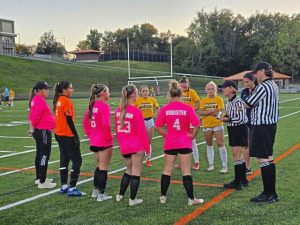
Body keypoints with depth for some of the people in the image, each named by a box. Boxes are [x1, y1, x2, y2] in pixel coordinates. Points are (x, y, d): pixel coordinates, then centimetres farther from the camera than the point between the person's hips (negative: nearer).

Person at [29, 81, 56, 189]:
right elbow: (36, 116, -21)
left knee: (40, 154, 18)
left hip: (39, 131, 11)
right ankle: (42, 182, -4)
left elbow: (32, 115, 18)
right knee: (44, 155, -7)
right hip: (43, 131, -11)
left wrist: (33, 128, 15)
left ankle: (39, 178, 29)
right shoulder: (40, 100, -16)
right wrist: (33, 128, -7)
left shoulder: (36, 99, 15)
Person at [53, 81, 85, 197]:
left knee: (64, 159, 14)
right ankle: (72, 188, -3)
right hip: (68, 136, -9)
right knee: (77, 160, -3)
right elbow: (69, 120, -19)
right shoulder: (67, 101, -16)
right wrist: (76, 136, -16)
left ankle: (64, 186, 19)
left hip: (59, 134, 9)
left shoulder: (58, 100, 10)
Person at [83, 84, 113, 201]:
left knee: (100, 165, 22)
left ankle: (95, 190, 27)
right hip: (104, 141, -8)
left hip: (94, 141, 8)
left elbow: (85, 122, 13)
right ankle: (101, 194, 9)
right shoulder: (104, 106, -16)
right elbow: (105, 124, -24)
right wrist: (109, 137, -11)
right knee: (103, 167, 3)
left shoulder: (91, 105, 8)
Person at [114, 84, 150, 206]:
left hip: (124, 147, 6)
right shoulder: (136, 111, -16)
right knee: (136, 173, 6)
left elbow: (117, 129, 8)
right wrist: (147, 147, -3)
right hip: (137, 147, -6)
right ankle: (133, 199, 11)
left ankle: (120, 195, 27)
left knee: (129, 170, 23)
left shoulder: (118, 110, 1)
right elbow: (142, 131, -12)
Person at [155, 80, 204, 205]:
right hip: (185, 143, -2)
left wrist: (167, 135, 7)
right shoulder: (187, 108, -8)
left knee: (167, 170, 14)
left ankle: (163, 196, 22)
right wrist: (192, 135, 0)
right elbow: (197, 124, -13)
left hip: (169, 144, 2)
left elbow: (158, 127, -3)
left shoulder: (165, 109, -3)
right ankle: (191, 199, 7)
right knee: (186, 172, 4)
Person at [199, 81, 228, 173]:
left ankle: (224, 166, -2)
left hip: (217, 124, -4)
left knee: (220, 144, -6)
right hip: (207, 125, 4)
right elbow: (200, 112, -7)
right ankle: (211, 164, 25)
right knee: (209, 145, 13)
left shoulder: (219, 99, -4)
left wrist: (207, 112, -12)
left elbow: (220, 112, -15)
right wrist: (212, 111, -18)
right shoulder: (204, 100, 5)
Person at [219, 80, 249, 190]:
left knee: (236, 155, -7)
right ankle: (243, 180, 25)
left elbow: (241, 119, -22)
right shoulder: (228, 102, 9)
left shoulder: (238, 102, -18)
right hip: (232, 130, 9)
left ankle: (237, 182, -2)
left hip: (239, 129, -9)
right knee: (238, 155, 14)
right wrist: (224, 117, 0)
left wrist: (227, 119, -18)